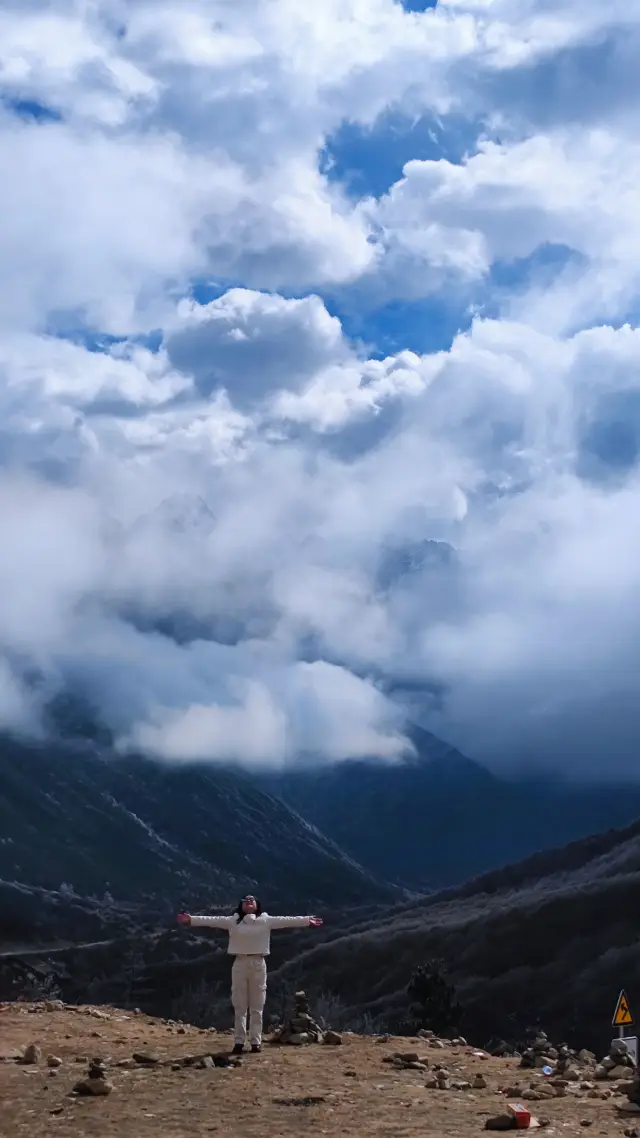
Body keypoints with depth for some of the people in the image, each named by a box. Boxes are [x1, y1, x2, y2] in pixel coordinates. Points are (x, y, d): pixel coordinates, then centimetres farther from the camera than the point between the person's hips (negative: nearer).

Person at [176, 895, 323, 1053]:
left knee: (257, 1007, 5)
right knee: (239, 1007, 4)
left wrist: (307, 921, -8)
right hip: (240, 964, 0)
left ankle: (256, 1041, 10)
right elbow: (212, 920, -2)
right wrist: (191, 919, -10)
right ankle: (239, 1042, 8)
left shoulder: (266, 920, 4)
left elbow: (286, 921, -1)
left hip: (258, 964, 0)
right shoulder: (233, 921, 5)